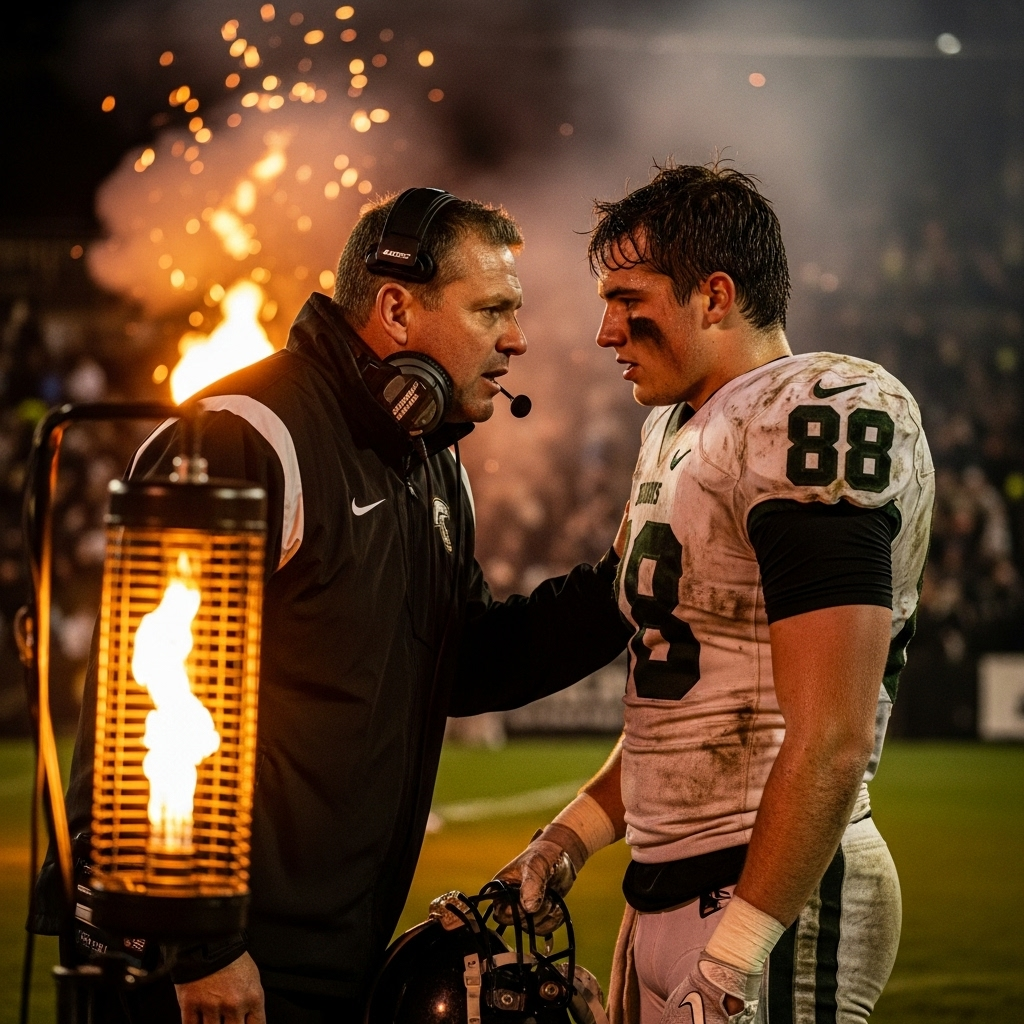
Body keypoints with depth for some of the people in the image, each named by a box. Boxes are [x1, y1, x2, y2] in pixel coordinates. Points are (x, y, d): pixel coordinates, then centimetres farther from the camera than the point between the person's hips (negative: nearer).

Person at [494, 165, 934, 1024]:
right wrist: (574, 835, 17)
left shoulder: (813, 427, -15)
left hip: (773, 892, -9)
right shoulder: (679, 434, 15)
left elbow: (832, 742, -22)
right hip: (666, 889, 9)